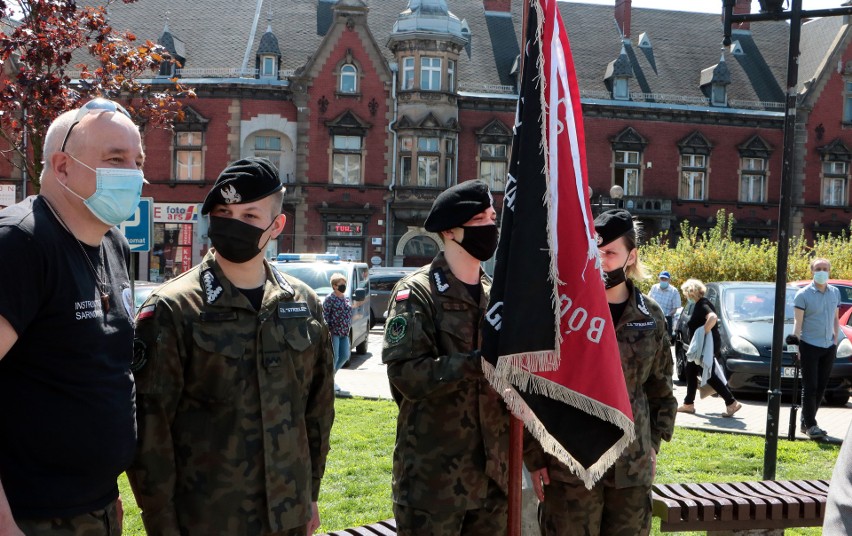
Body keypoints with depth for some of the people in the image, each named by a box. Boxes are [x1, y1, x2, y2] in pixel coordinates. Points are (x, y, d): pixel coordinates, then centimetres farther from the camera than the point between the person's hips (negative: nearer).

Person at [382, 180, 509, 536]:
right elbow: (406, 374, -20)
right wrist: (479, 361, -27)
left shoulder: (495, 295, 13)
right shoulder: (416, 293, -8)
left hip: (492, 471, 6)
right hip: (434, 476, -6)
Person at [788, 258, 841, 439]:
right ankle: (810, 425, -2)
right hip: (810, 346, -5)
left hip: (829, 347, 6)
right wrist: (796, 342, -15)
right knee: (810, 387, -6)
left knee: (821, 387, 8)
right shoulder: (803, 294, -6)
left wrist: (836, 339, 9)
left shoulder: (835, 292, 10)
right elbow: (798, 321, -9)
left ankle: (806, 422, 17)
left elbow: (835, 318, 18)